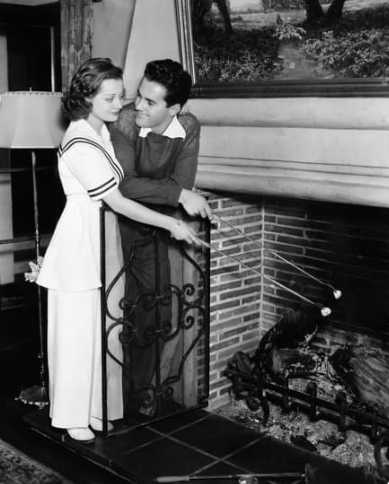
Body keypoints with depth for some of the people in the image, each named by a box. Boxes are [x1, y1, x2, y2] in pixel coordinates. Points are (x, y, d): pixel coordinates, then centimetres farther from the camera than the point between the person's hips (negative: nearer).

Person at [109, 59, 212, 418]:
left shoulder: (189, 128, -10)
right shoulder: (124, 122, -20)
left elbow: (183, 186, -15)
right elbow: (123, 186, -29)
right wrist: (178, 194, -32)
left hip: (152, 231, 4)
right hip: (117, 227, -4)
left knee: (155, 318, 9)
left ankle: (139, 395, 28)